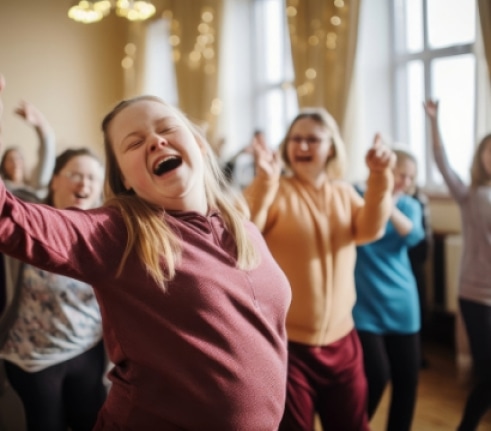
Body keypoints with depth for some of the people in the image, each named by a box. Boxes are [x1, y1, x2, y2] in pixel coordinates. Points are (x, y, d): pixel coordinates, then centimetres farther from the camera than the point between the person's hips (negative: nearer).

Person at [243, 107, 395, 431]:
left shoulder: (344, 192, 7)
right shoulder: (274, 191, -9)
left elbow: (370, 230, -10)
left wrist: (380, 177, -25)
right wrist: (264, 183, -42)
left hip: (341, 339, 5)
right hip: (288, 341, -5)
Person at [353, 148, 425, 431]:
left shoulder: (409, 205, 7)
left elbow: (413, 236, -15)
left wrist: (389, 206, -32)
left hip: (401, 303, 5)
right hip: (364, 303, -4)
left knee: (407, 377, 8)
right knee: (376, 375, -11)